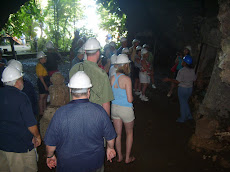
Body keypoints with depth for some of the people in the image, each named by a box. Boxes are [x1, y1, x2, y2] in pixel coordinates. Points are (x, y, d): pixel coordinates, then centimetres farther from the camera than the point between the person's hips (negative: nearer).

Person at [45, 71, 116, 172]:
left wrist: (50, 156, 10)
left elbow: (50, 143, -10)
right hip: (95, 163, 1)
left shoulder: (60, 113, -23)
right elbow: (110, 137, -6)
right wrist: (110, 148, 15)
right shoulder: (99, 111, -19)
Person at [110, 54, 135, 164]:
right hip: (126, 109, -5)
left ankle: (119, 156, 37)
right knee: (129, 133, 19)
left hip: (114, 108, 5)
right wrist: (132, 98, 1)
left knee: (118, 133, 20)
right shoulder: (127, 79, -21)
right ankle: (127, 158, 31)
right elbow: (129, 99, -21)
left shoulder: (112, 78, -5)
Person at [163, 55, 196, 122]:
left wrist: (169, 80, -14)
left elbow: (177, 81, -21)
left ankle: (183, 118, 19)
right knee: (185, 102, 24)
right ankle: (189, 116, 31)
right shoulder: (192, 70, -1)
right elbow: (194, 79, 9)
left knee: (183, 103, 7)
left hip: (183, 89, -6)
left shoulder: (182, 71, -21)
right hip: (190, 88, 6)